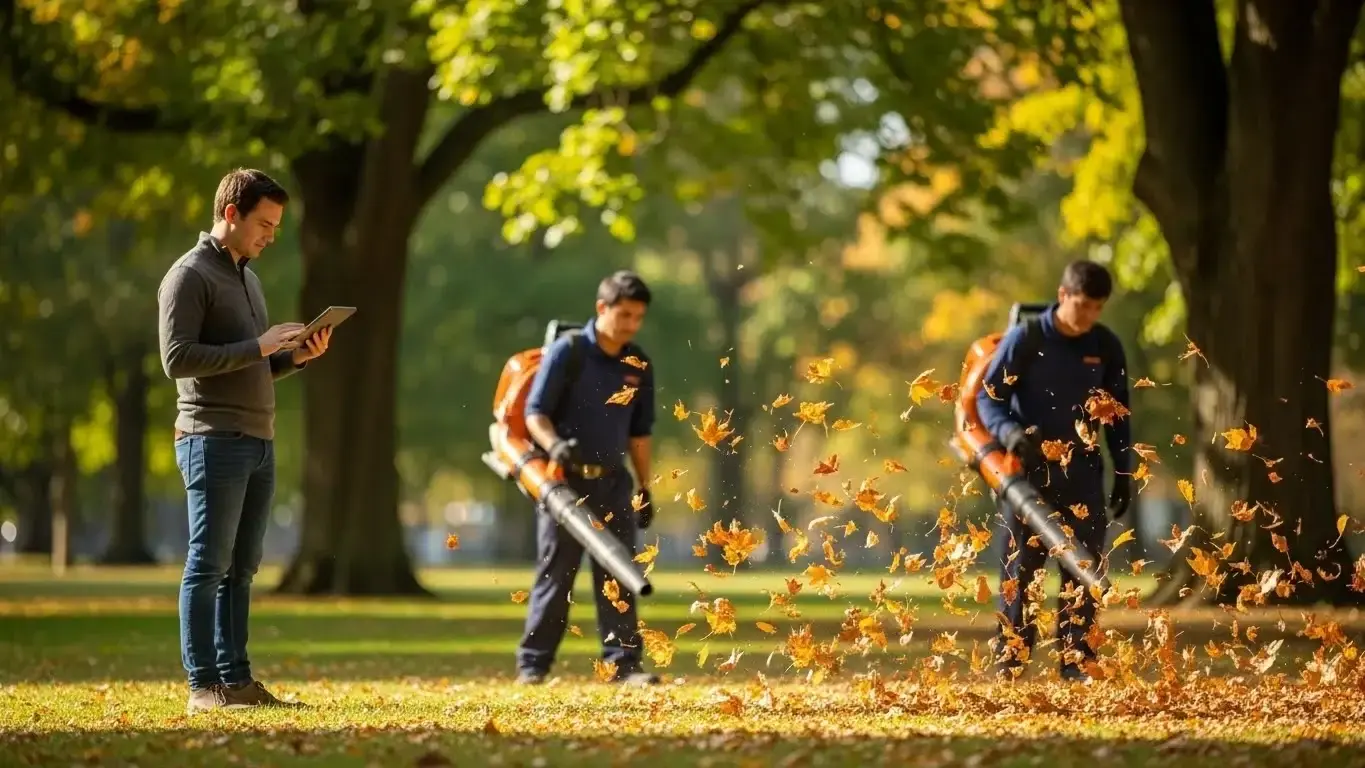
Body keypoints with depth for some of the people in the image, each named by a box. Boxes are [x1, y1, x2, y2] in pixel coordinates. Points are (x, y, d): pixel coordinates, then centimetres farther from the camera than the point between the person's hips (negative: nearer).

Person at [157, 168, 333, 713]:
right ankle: (203, 686, -4)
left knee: (241, 567, 9)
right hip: (214, 440, -8)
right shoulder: (190, 276, -6)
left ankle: (235, 678, 12)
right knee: (208, 566, -6)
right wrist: (257, 347, -17)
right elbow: (177, 358, -16)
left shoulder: (247, 277, 20)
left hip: (259, 443, 8)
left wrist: (298, 356, 6)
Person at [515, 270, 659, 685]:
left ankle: (623, 662, 3)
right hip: (565, 479, -4)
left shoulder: (639, 365, 7)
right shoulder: (567, 351, -8)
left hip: (612, 481, 4)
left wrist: (645, 489, 13)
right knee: (555, 573, -1)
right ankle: (532, 663, 5)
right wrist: (554, 445, -29)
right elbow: (535, 412, -9)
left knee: (618, 575, 1)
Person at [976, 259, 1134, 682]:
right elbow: (988, 395, -5)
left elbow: (1117, 416, 11)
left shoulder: (1107, 347, 3)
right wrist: (1009, 431, -24)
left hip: (1082, 475, 3)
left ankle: (1077, 666, 5)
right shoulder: (1024, 339, -8)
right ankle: (1010, 666, 3)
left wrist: (1124, 474, 9)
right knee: (1020, 570, -1)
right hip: (1028, 472, -3)